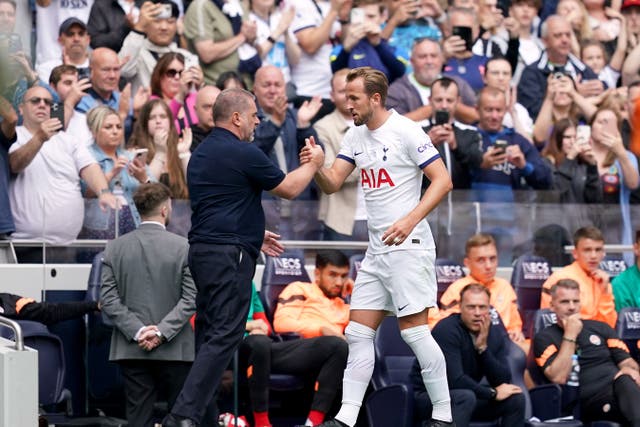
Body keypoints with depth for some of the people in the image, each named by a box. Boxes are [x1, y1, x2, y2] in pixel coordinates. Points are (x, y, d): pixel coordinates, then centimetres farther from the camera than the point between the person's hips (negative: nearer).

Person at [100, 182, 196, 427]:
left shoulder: (115, 247, 2)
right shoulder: (183, 248, -5)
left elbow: (108, 298, -3)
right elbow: (191, 298, -11)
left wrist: (137, 331, -6)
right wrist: (162, 332, -12)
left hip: (131, 351, 2)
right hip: (175, 351, -2)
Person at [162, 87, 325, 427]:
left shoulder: (201, 153, 16)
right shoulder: (243, 154, -12)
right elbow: (289, 189, -1)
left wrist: (253, 235, 32)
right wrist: (313, 163, 16)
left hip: (203, 249, 10)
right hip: (229, 255, -10)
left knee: (209, 333, 13)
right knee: (225, 335, -11)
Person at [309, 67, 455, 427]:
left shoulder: (406, 131, -12)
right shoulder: (356, 135, 11)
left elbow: (443, 180, -14)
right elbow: (333, 184, 12)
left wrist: (410, 220, -24)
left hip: (408, 246, -8)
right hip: (377, 250, 8)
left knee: (415, 330, -8)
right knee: (358, 333, 4)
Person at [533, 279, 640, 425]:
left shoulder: (600, 327, 25)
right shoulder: (545, 338, 12)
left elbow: (627, 362, 20)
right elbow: (559, 378, -4)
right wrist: (570, 335, -3)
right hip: (591, 399, -3)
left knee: (627, 382, -37)